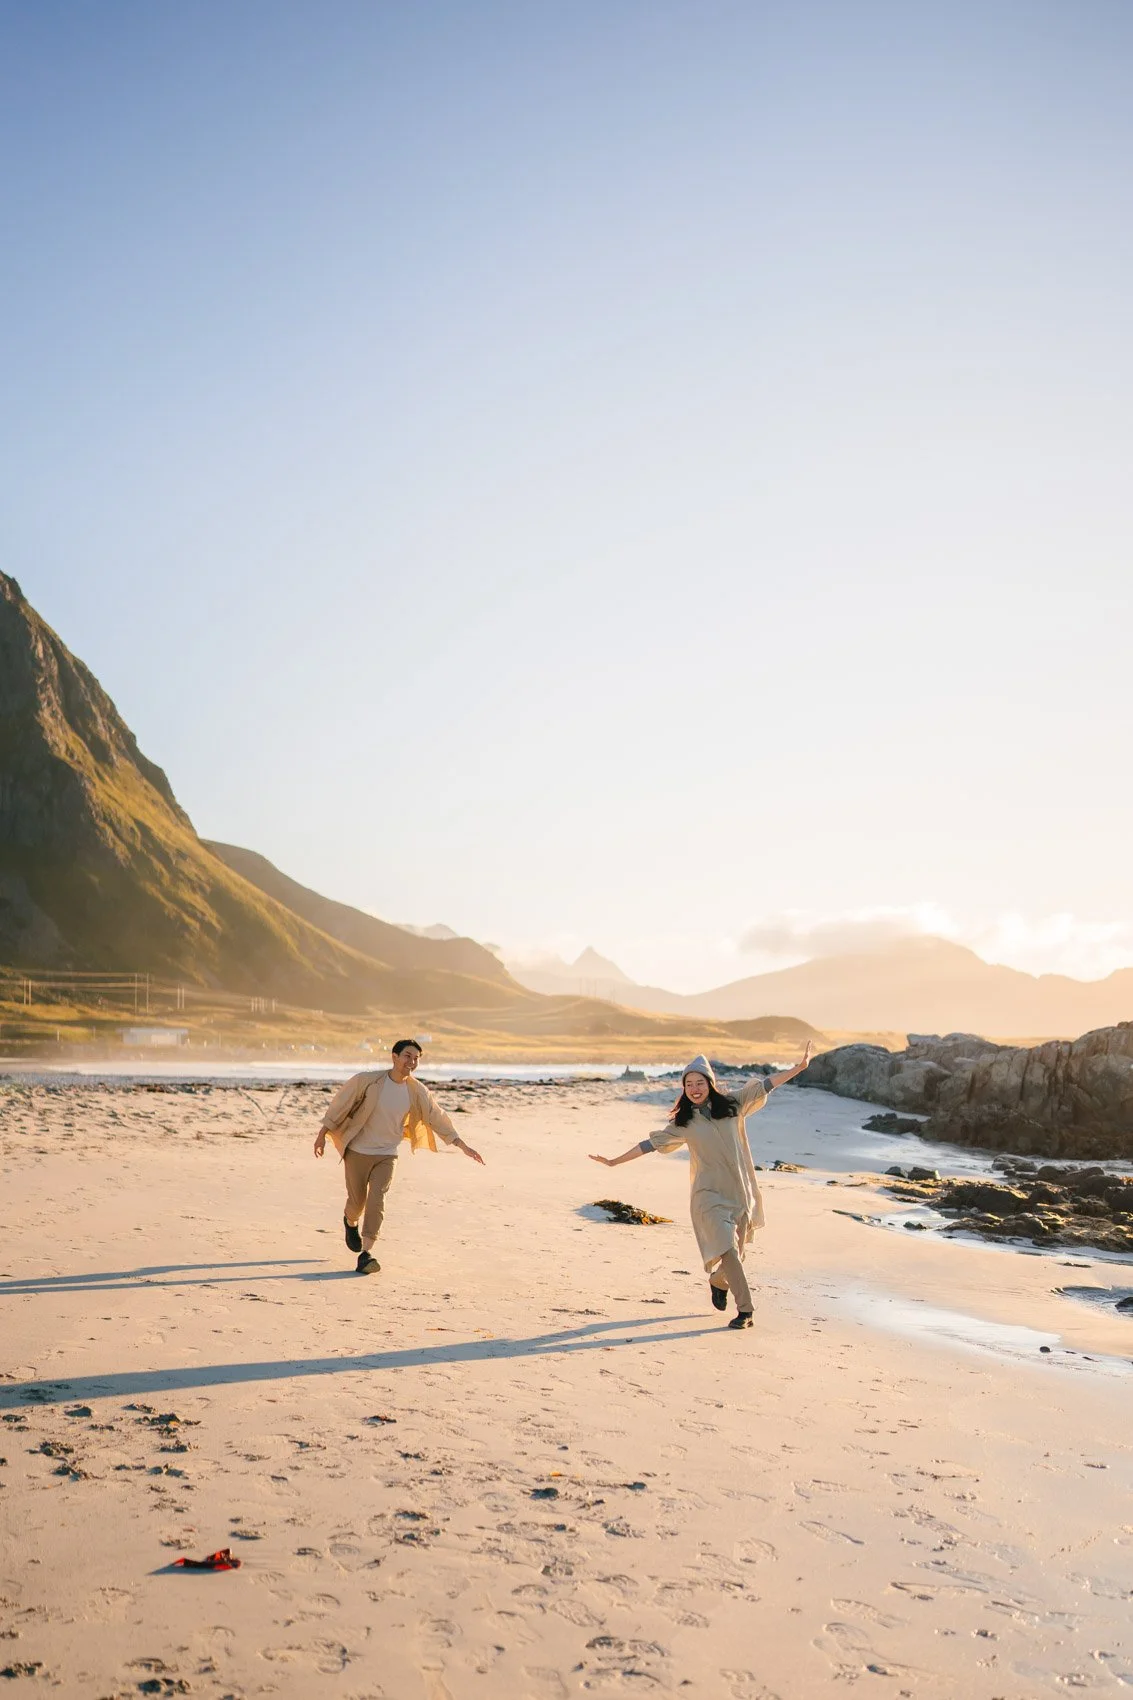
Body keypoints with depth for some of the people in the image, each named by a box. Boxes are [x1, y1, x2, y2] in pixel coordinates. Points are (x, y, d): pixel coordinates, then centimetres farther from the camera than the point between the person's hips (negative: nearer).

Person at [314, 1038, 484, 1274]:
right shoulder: (368, 1081, -16)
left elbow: (437, 1118, 2)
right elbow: (339, 1105, -7)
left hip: (386, 1155, 2)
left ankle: (366, 1254, -13)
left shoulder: (417, 1092, -6)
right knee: (357, 1201, 8)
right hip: (358, 1152, -2)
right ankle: (350, 1221, 44)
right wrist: (322, 1135, -4)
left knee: (376, 1201, -14)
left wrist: (463, 1146, 1)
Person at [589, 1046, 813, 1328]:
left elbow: (765, 1085, 5)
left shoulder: (732, 1106, 5)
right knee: (727, 1248, -16)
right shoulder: (683, 1122, 3)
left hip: (741, 1191, 2)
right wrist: (614, 1161, 4)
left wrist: (799, 1067, 1)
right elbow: (651, 1144, 6)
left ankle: (717, 1283, 43)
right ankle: (745, 1310, -10)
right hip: (710, 1195, -2)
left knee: (736, 1250, 12)